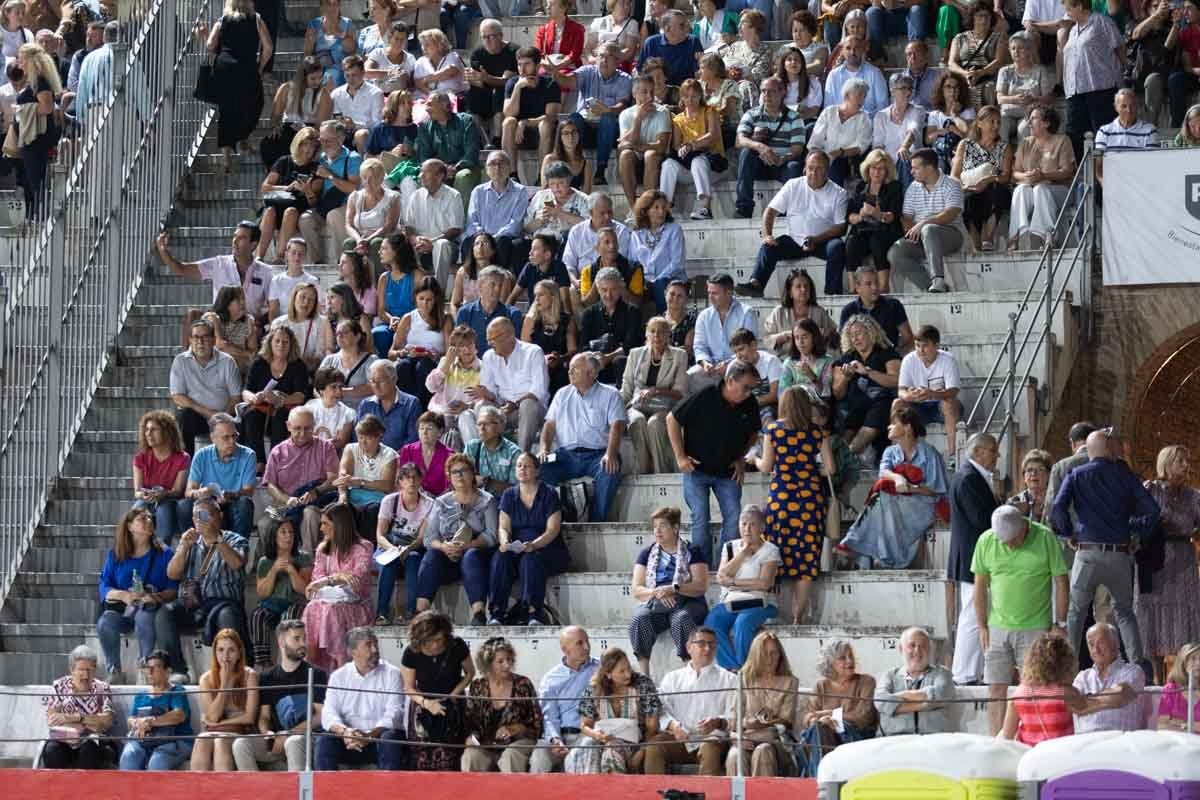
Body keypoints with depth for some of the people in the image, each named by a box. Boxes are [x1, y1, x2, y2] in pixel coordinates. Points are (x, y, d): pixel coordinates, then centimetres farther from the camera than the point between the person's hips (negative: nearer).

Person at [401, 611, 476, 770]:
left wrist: (454, 694, -13)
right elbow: (409, 688, -5)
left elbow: (469, 673, 2)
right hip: (423, 708, 1)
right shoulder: (411, 653, -15)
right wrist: (426, 703, -24)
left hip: (451, 707, -1)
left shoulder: (457, 648, -16)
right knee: (420, 759, -10)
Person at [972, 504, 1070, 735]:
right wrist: (982, 627, 6)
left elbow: (1061, 582, -2)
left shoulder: (1045, 539, -9)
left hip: (1035, 628, -3)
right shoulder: (986, 542, -2)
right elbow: (980, 586, 7)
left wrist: (1060, 625, -3)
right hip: (998, 628, 3)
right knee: (996, 689, 2)